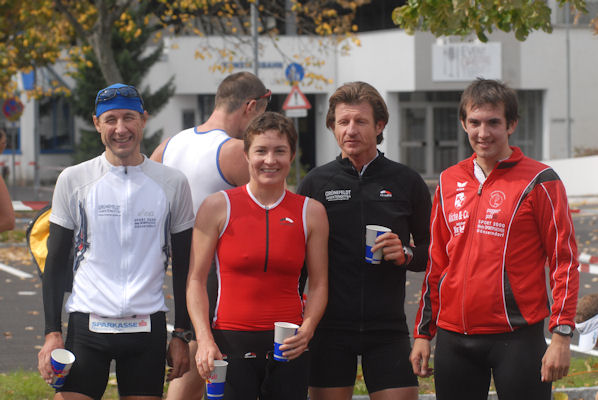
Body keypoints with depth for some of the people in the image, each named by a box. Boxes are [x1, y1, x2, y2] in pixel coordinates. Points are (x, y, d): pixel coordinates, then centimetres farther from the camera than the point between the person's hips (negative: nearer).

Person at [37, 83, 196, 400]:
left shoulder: (173, 183, 6)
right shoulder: (73, 180, 3)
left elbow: (183, 267, 11)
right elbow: (55, 264, 6)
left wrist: (182, 335, 7)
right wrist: (52, 333, -2)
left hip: (148, 327, 1)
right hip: (87, 325, -1)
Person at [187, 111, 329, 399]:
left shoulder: (311, 212, 7)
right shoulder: (217, 207, 2)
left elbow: (319, 284, 10)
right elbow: (196, 280, 2)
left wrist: (306, 330, -8)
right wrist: (205, 340, -11)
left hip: (288, 349, 2)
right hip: (231, 342, -2)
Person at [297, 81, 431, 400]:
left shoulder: (406, 182, 7)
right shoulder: (315, 183, 7)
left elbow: (432, 250, 13)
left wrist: (405, 254, -8)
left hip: (388, 326, 0)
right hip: (330, 327, 0)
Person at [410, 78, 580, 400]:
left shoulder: (539, 182, -2)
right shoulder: (449, 182, 12)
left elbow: (564, 261, -4)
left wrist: (561, 336, -11)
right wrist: (423, 334, 15)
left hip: (517, 338, -4)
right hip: (454, 339, 5)